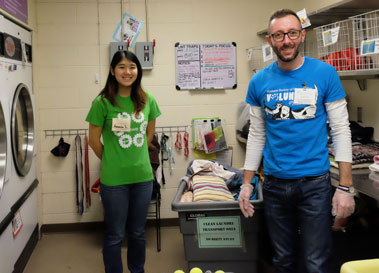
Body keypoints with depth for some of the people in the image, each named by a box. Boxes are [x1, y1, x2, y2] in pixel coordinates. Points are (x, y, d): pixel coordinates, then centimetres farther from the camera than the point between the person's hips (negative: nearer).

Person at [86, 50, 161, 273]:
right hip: (114, 179, -3)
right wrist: (110, 161, 8)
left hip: (143, 176, 4)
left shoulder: (148, 100, 1)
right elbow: (94, 140, -3)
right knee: (115, 235, 9)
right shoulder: (102, 102, -10)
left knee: (138, 232, 18)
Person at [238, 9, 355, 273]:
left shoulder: (325, 73, -5)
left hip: (315, 182, -2)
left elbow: (341, 130, -4)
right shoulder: (259, 82, 2)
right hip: (275, 184, 3)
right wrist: (247, 183, 4)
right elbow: (257, 135, 8)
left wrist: (346, 187, -9)